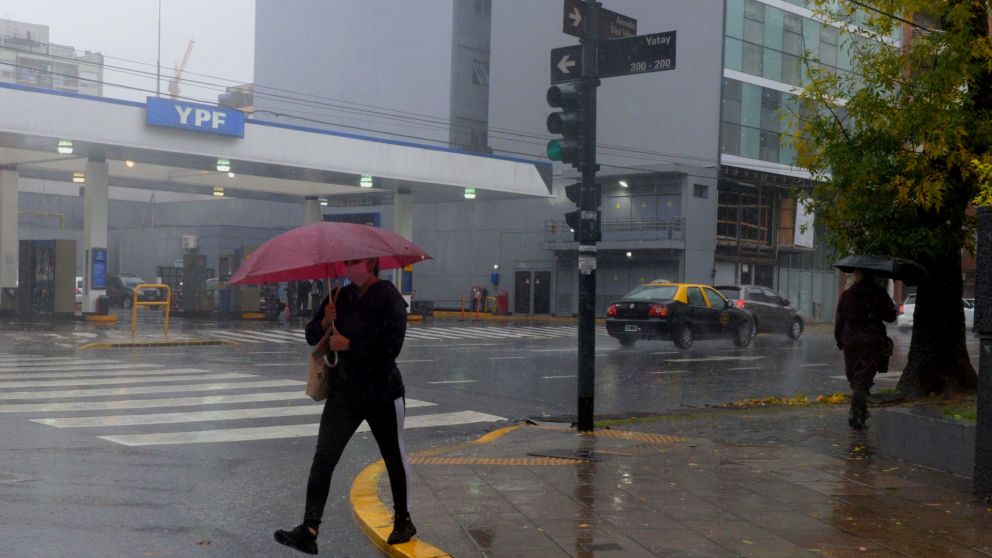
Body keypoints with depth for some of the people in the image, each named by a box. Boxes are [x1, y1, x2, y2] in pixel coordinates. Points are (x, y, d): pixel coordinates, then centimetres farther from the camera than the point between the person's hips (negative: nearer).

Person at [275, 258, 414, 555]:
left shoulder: (390, 298, -12)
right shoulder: (340, 296, 5)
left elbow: (391, 347, -21)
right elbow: (312, 336, 9)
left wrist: (349, 344, -19)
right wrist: (325, 322, -12)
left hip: (383, 393, -4)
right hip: (343, 392, 4)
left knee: (394, 458, 12)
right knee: (323, 458, -9)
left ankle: (403, 522, 31)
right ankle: (309, 530, -12)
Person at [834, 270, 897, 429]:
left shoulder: (847, 295, 4)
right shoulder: (879, 293, -2)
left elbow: (839, 320, 6)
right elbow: (890, 317, 3)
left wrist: (839, 341, 16)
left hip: (850, 342, 2)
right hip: (872, 342, -2)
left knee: (854, 378, 16)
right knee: (864, 380, -4)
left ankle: (861, 412, 23)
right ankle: (856, 413, -18)